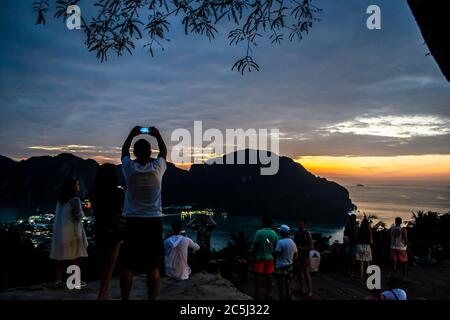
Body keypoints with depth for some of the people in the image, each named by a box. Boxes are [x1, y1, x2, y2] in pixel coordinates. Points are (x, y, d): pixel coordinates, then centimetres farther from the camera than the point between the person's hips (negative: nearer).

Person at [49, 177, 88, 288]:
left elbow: (59, 215, 16)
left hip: (59, 231, 7)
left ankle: (59, 279, 15)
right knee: (74, 256, 1)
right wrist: (82, 213, 5)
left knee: (60, 256, 10)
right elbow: (79, 216, -16)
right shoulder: (75, 200, -14)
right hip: (71, 231, -7)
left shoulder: (60, 199, 9)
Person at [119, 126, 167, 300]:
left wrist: (132, 134, 25)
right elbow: (164, 152, 17)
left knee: (127, 266, 7)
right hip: (154, 222, 0)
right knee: (153, 267, 5)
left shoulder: (129, 168, -4)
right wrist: (158, 135, 24)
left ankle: (125, 299, 12)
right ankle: (152, 299, 9)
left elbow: (124, 150, 17)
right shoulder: (157, 168, -5)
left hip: (132, 222, 0)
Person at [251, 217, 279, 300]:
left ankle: (257, 294, 10)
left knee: (257, 276, 6)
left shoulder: (259, 232, -13)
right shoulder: (274, 234, -2)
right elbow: (276, 247, 3)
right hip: (270, 257, 4)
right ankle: (268, 294, 20)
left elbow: (255, 246, -11)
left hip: (259, 257, -3)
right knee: (269, 276, 12)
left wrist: (253, 255, 0)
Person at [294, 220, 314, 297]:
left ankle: (310, 291, 2)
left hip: (305, 256, -6)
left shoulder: (307, 233, -9)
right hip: (298, 256, 6)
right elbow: (294, 243, 16)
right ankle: (301, 288, 26)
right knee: (299, 272, 14)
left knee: (306, 273, -5)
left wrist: (301, 248, -20)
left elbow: (312, 246, -12)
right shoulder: (296, 233, 6)